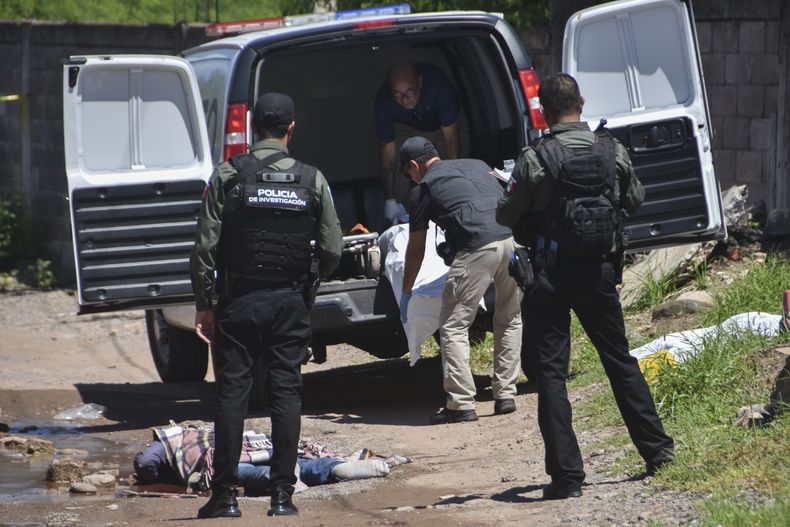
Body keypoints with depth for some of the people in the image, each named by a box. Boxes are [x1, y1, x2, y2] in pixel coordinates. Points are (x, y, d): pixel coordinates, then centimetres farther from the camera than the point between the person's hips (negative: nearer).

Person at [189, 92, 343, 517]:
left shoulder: (228, 175, -4)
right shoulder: (312, 180, 1)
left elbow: (205, 247, -7)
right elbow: (332, 251, 2)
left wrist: (203, 305, 1)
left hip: (238, 302, -1)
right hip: (290, 302, 1)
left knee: (231, 394, 3)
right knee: (286, 394, 4)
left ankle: (225, 495, 3)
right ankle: (282, 495, 2)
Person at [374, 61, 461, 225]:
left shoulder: (438, 87, -43)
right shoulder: (384, 101, -36)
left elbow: (451, 138, -36)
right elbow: (387, 149, -27)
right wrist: (389, 200, -25)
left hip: (439, 128, -1)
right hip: (406, 130, 1)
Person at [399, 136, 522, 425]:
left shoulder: (424, 188, 15)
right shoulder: (477, 165, 28)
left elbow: (416, 249, 22)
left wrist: (406, 293, 34)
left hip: (478, 249, -5)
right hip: (514, 240, 5)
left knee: (453, 326, 4)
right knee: (510, 320, 21)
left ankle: (461, 403, -1)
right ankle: (505, 395, 21)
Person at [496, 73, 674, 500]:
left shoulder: (534, 160, -14)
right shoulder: (613, 152, -2)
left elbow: (505, 216, -6)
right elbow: (634, 201, 14)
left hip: (549, 276, -4)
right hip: (599, 272, 4)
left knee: (550, 372, 1)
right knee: (620, 361, 19)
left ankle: (566, 475, -4)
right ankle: (657, 449, 25)